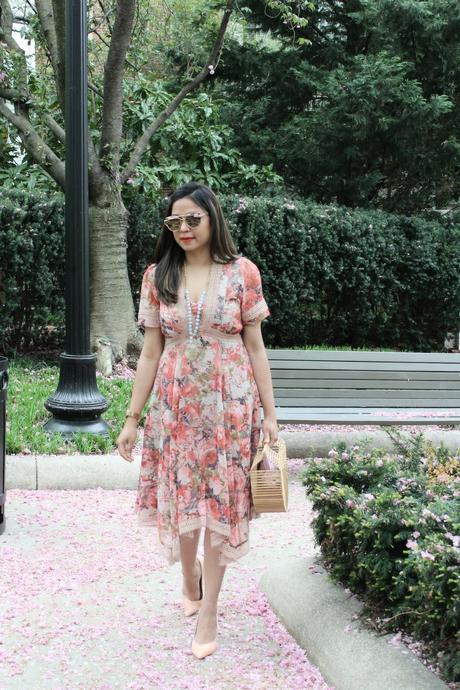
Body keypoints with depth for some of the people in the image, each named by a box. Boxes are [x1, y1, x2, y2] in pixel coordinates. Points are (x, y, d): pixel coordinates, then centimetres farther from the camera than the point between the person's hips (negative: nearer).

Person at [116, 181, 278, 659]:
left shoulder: (241, 272, -4)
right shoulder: (158, 276, 2)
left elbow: (255, 348, -1)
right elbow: (150, 353, 4)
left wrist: (270, 414, -2)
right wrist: (132, 417, 2)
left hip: (229, 405, -2)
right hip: (175, 405, 2)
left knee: (220, 502, 2)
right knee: (179, 499, 9)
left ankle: (208, 609, 15)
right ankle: (190, 578, 38)